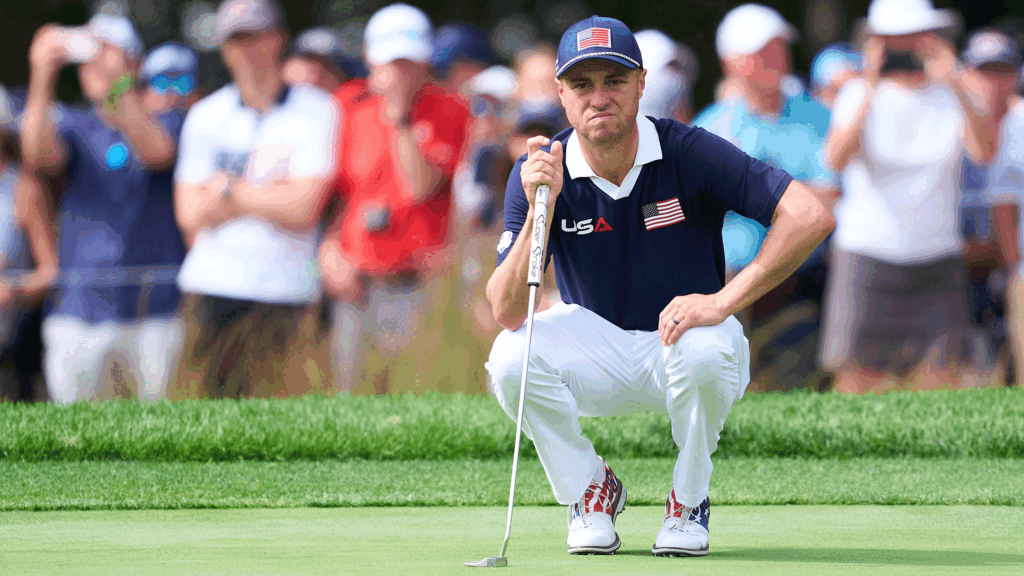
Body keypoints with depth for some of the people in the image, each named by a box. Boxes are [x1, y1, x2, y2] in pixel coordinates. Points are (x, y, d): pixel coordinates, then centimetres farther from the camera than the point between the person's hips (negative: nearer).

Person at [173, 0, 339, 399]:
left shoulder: (317, 111, 2)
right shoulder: (204, 116, 10)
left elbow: (303, 209, -7)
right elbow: (189, 214, 3)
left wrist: (229, 191, -1)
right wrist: (269, 197, -3)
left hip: (288, 293, -2)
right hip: (212, 287, 2)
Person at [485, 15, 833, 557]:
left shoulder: (688, 153, -18)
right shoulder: (537, 171, -12)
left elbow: (810, 216, -27)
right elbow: (506, 312, -20)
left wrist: (723, 301, -32)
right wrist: (539, 209, -34)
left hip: (683, 341, -2)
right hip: (596, 349, 2)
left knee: (706, 350, -37)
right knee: (511, 357, -28)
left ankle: (688, 503, -8)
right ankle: (591, 492, 0)